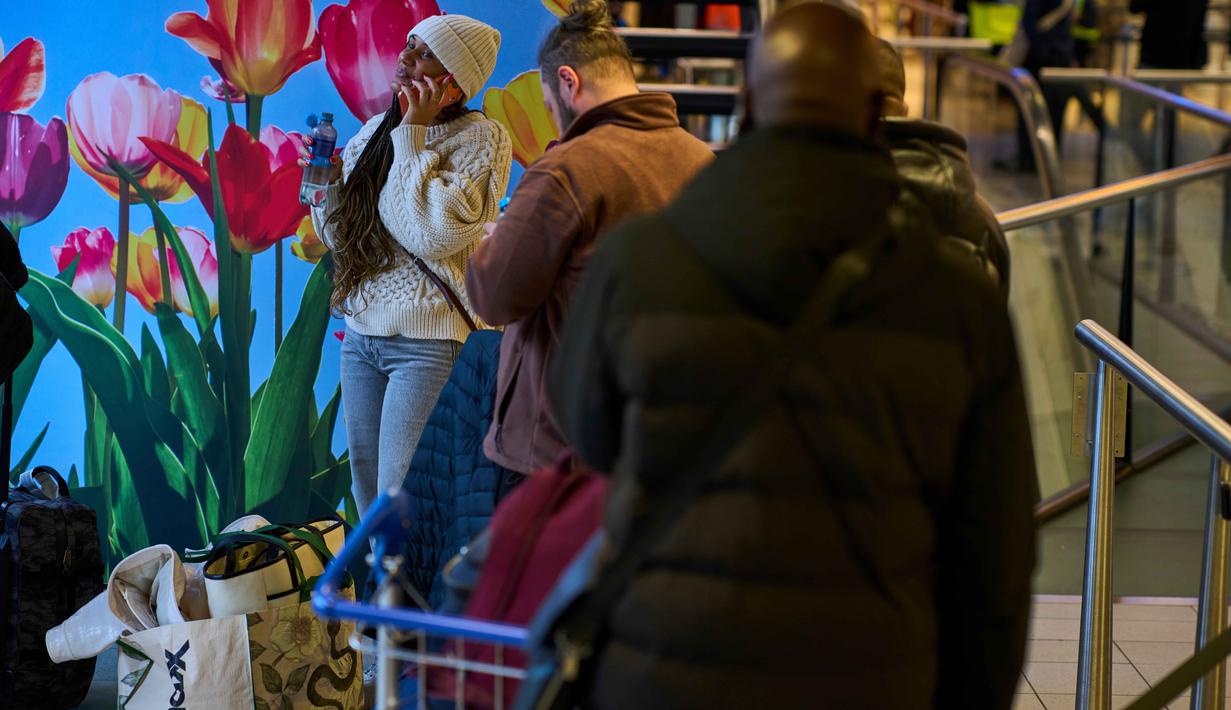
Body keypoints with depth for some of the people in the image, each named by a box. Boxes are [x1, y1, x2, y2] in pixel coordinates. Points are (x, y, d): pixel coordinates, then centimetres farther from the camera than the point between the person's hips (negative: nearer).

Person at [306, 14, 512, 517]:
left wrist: (413, 135, -16)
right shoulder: (376, 131, 10)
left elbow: (431, 234, -21)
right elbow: (338, 234, 16)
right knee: (366, 491, 13)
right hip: (360, 331, 7)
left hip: (426, 341, -7)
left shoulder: (481, 139, -9)